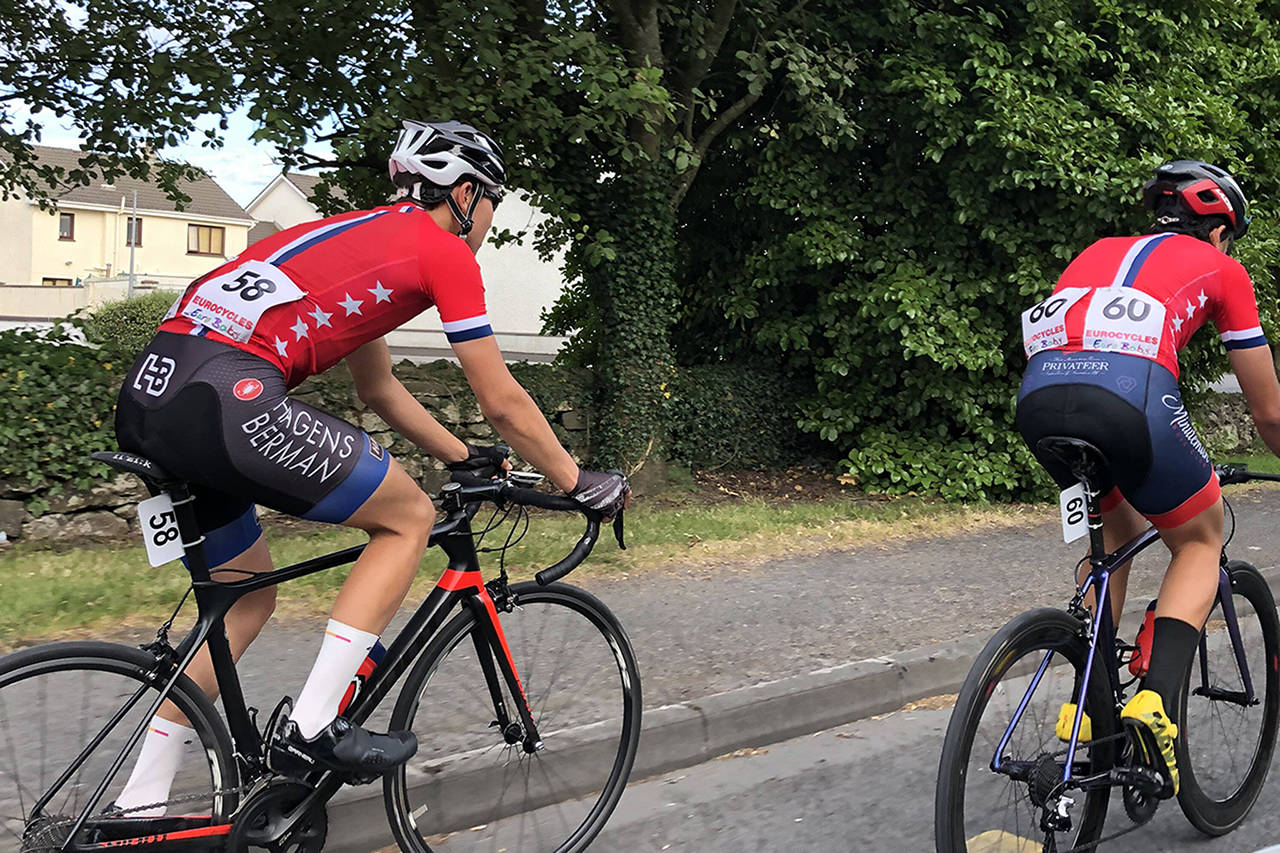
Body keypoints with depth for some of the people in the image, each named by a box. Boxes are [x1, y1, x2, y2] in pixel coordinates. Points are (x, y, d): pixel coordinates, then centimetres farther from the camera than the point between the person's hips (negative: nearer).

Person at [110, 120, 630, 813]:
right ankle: (311, 728, 1)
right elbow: (502, 402, 8)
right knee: (409, 517, 7)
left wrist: (464, 457, 44)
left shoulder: (365, 234, 31)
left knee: (246, 599, 23)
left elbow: (379, 390, 39)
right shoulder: (443, 249, 6)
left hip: (147, 394, 9)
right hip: (225, 397, -9)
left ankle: (138, 808, 23)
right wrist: (579, 484, 21)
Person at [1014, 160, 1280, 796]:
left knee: (1115, 527, 31)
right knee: (1200, 544, 22)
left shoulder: (1099, 252, 36)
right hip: (1129, 397, -4)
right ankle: (1153, 705, 2)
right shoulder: (1221, 268, 25)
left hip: (1038, 399, 5)